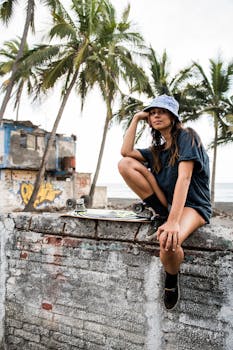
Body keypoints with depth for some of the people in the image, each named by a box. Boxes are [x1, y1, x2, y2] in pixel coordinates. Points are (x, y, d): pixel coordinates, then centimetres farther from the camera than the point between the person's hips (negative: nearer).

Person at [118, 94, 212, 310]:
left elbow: (184, 178, -22)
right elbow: (126, 151, 0)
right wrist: (136, 118, 6)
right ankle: (162, 210, -8)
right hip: (168, 203, 6)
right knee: (125, 164, -9)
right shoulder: (157, 149, 14)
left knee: (168, 240, -41)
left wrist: (173, 222, -33)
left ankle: (171, 280, -6)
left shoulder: (187, 137, -8)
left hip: (193, 205, -6)